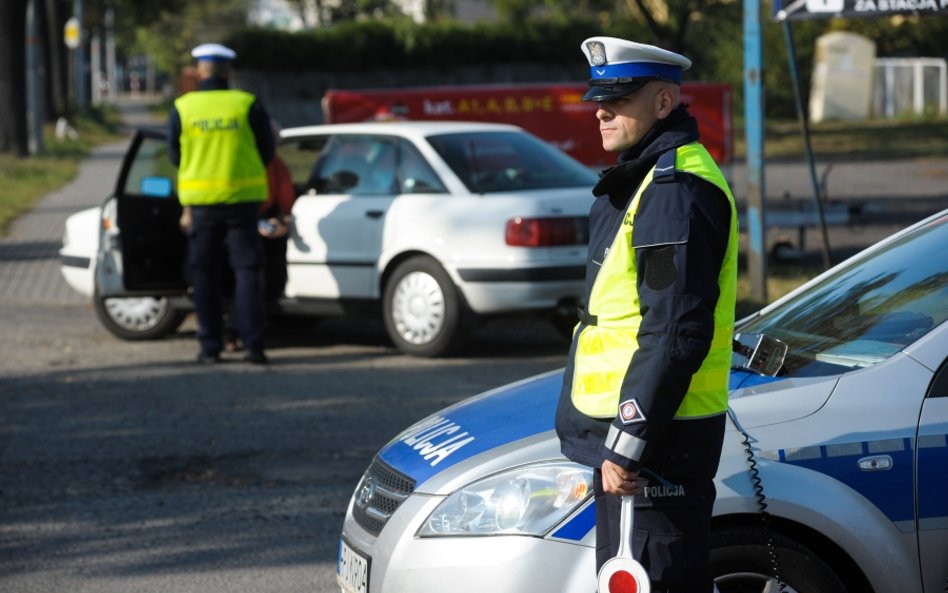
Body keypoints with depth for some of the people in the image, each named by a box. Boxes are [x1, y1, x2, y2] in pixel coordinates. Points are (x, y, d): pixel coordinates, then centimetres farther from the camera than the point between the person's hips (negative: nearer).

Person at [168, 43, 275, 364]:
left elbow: (175, 155, 6)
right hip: (243, 197, -1)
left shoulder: (182, 108, -3)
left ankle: (210, 346, 7)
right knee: (247, 269, 4)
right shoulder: (248, 105, -6)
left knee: (205, 274, 9)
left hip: (201, 201, 1)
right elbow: (267, 151, 1)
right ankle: (252, 342, -3)